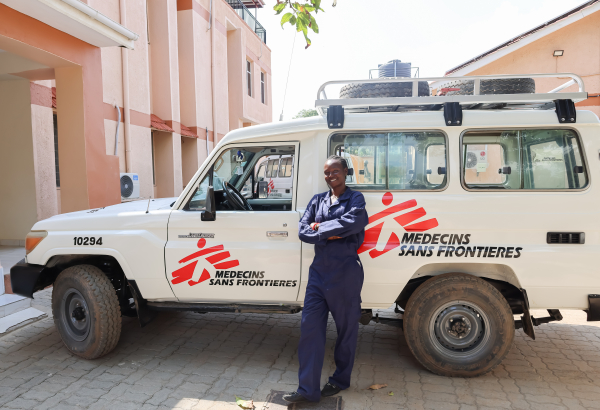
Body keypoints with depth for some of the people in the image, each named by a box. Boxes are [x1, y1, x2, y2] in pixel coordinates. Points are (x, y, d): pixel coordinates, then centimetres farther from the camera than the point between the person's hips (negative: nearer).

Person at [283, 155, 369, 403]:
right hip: (318, 271, 4)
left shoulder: (355, 199, -2)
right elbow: (303, 231, 1)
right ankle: (308, 389, 12)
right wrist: (329, 234, -15)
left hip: (345, 272, -4)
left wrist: (319, 227, -13)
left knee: (346, 328, 10)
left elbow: (353, 222, -23)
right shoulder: (317, 200, 11)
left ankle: (340, 380, 31)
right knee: (310, 327, 3)